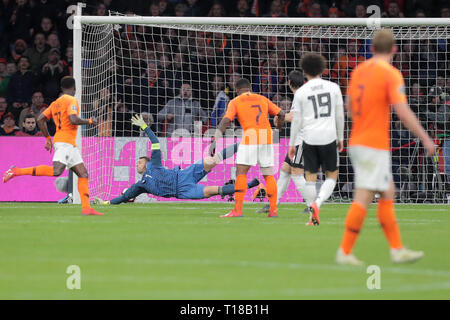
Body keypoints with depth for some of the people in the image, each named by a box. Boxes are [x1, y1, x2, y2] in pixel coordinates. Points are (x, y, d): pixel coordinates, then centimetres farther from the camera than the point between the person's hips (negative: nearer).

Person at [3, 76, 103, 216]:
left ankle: (86, 208, -1)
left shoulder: (55, 103, 20)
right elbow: (73, 120, -19)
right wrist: (89, 121, -3)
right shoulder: (72, 100, -4)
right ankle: (18, 171, -24)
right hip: (65, 141, -10)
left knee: (83, 174, 6)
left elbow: (40, 120, 17)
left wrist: (48, 138, 22)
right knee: (56, 171, -26)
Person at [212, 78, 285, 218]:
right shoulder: (262, 99, 18)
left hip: (250, 137, -4)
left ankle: (237, 210, -9)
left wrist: (215, 140, -10)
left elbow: (225, 121, -5)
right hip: (267, 137, 4)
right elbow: (281, 114, 17)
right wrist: (277, 129, 33)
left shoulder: (235, 102, 7)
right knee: (269, 175, 10)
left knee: (241, 173, -1)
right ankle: (273, 210, 8)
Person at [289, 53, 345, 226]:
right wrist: (340, 138, 18)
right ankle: (317, 203, -13)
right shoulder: (333, 87, 4)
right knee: (331, 176, 11)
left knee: (310, 177, 7)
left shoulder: (301, 92, 1)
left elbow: (296, 120, 2)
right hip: (329, 137, 0)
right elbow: (340, 115, 7)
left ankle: (313, 217, 6)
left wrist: (292, 144, 10)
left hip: (309, 139, 0)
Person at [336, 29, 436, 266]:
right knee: (363, 199, -6)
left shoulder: (359, 70, 10)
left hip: (357, 141, 8)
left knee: (387, 194, 14)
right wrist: (425, 139, -11)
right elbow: (403, 112, -18)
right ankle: (344, 252, -6)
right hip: (375, 145, -8)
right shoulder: (391, 74, -12)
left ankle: (397, 249, 16)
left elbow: (349, 105, 23)